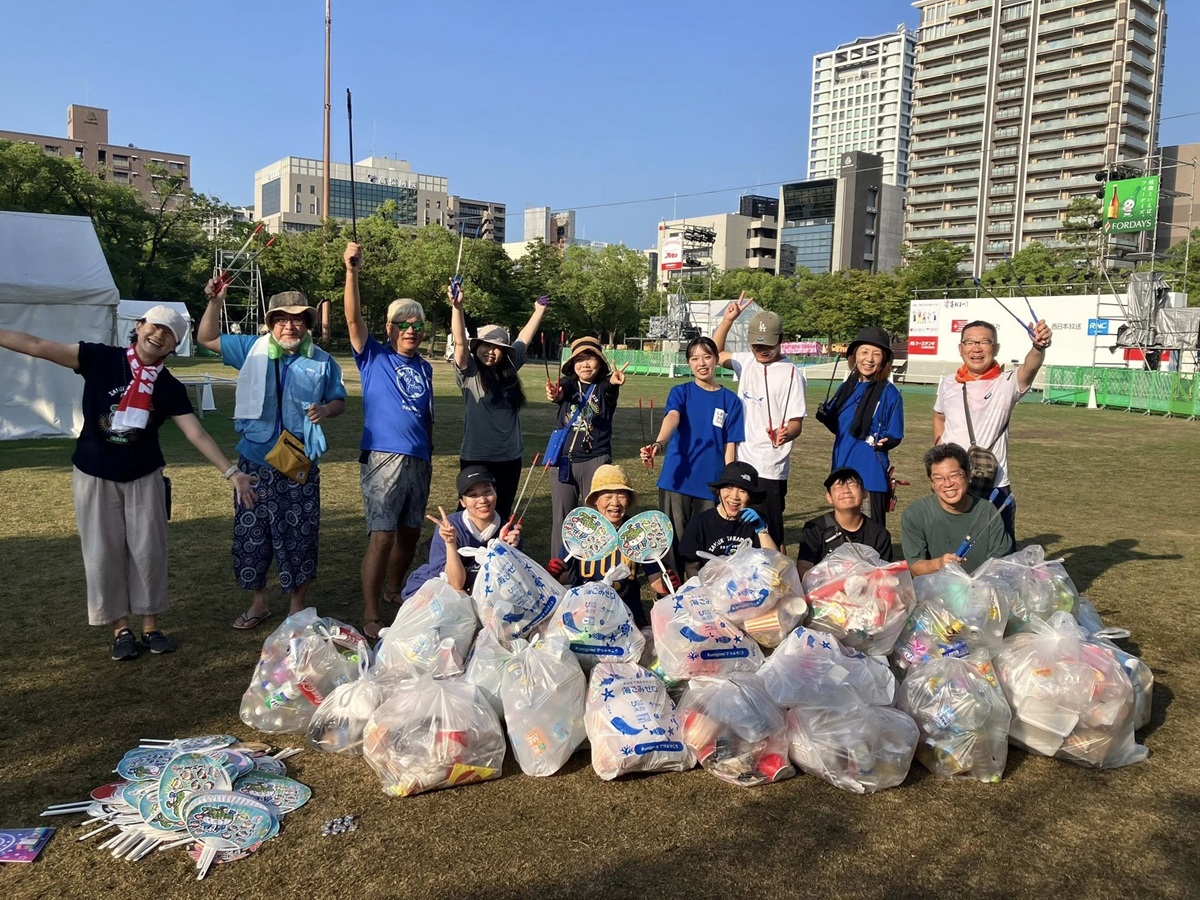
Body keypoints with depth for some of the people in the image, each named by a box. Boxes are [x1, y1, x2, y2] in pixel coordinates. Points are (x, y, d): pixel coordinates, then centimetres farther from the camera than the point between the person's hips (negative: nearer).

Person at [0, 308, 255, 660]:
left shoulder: (170, 388, -7)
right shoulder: (100, 358, -10)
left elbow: (198, 434, -10)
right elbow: (37, 346, -13)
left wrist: (231, 472, -17)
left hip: (144, 477, 1)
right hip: (94, 476, -1)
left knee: (148, 550, 5)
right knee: (104, 553, 5)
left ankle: (151, 626, 19)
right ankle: (121, 628, 18)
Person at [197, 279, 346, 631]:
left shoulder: (322, 361, 5)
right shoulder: (253, 350, 6)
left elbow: (339, 401, 11)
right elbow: (207, 338, 11)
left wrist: (326, 410, -12)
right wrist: (215, 302, -4)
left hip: (300, 466, -1)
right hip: (254, 464, 2)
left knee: (298, 537, 3)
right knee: (250, 535, 8)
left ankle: (298, 607, 20)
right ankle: (258, 602, 26)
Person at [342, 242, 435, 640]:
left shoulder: (424, 367, 15)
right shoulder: (374, 357, 1)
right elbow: (353, 317, -14)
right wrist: (352, 271, -26)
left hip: (417, 460, 6)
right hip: (382, 457, -6)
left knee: (410, 533, 14)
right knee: (382, 536, -10)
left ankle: (395, 590, 36)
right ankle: (370, 615, -2)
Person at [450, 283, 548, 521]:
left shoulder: (509, 370, 9)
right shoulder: (469, 373, -4)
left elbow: (524, 340, 21)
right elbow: (460, 342, -18)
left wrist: (539, 311, 29)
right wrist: (457, 306, -31)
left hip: (510, 458, 5)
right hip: (476, 458, -5)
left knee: (502, 516, 12)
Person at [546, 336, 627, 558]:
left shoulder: (604, 388, 0)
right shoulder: (567, 384, 4)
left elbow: (609, 387, -24)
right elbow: (562, 393, -19)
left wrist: (614, 381, -50)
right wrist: (554, 395, -45)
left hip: (596, 460, -2)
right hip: (564, 459, 2)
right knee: (560, 517, 8)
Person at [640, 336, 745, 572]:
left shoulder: (730, 400, 5)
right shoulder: (680, 392, 2)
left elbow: (730, 446, 5)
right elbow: (672, 417, -19)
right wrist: (658, 444, -39)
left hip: (711, 484, 1)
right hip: (676, 480, -1)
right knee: (673, 540, 3)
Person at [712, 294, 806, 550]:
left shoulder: (791, 374, -12)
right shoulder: (747, 362, 8)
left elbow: (796, 423, -13)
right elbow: (715, 353, 24)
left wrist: (785, 434, -36)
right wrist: (727, 320, 11)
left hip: (770, 470, -6)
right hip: (742, 463, 7)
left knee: (770, 534, -1)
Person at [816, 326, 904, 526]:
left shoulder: (889, 393, -8)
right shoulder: (845, 388, 7)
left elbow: (895, 436, -6)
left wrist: (883, 441, -27)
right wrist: (826, 417, -5)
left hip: (873, 471, -5)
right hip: (843, 467, 5)